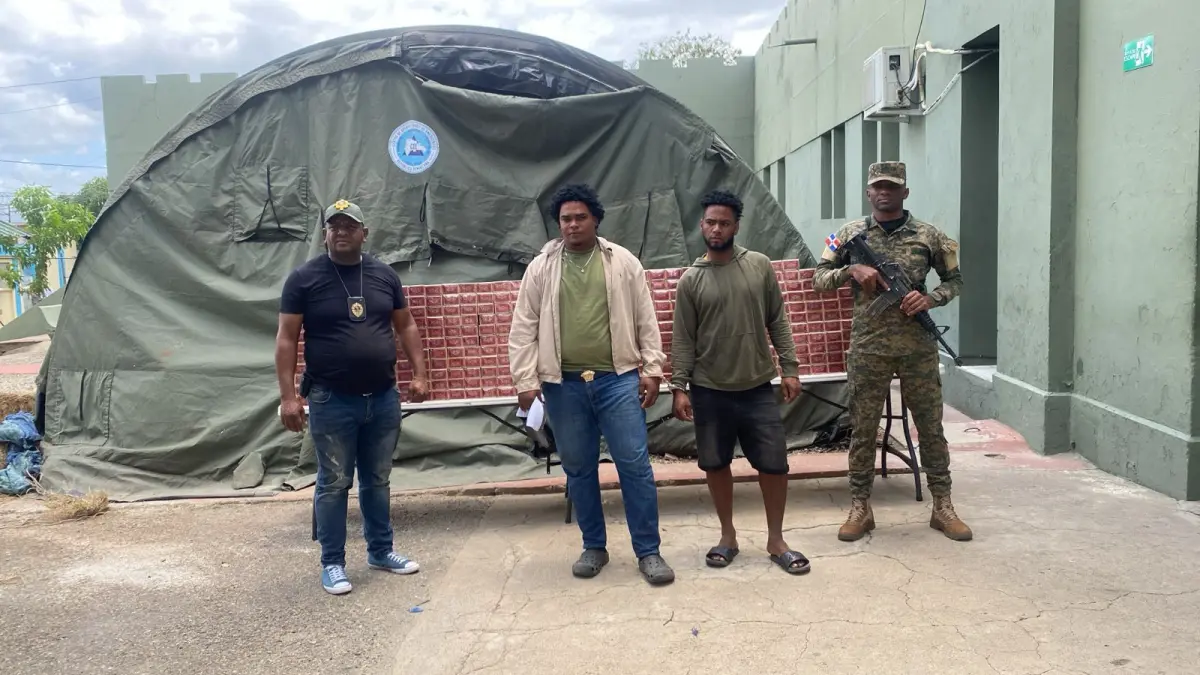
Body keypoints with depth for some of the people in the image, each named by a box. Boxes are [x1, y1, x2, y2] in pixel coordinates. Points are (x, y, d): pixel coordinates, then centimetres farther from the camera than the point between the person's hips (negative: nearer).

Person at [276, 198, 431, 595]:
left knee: (378, 480, 15)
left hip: (383, 398, 4)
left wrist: (419, 374, 6)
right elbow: (286, 339, -5)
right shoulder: (304, 278, -5)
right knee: (334, 483, 5)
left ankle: (381, 551, 30)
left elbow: (405, 326, 14)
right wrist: (288, 395, -11)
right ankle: (332, 563, 18)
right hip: (331, 401, -3)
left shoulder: (384, 275, 7)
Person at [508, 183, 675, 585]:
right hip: (563, 384, 1)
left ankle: (648, 551, 10)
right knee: (578, 469, 10)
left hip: (617, 379, -1)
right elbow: (524, 329, 3)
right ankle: (594, 547, 25)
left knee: (635, 464, -2)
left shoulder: (623, 262, 4)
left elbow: (645, 320, 5)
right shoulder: (540, 267, 5)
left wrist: (652, 369, -1)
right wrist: (526, 380, -4)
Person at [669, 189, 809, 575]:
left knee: (774, 463, 2)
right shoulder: (691, 279, -2)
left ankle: (776, 541, 18)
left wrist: (790, 368, -1)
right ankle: (728, 536, 27)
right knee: (716, 464, 9)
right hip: (710, 390, 0)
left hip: (758, 387, 0)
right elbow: (683, 339, -1)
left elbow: (778, 321, 5)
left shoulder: (760, 266, 1)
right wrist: (679, 387, -6)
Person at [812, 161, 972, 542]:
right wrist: (850, 270, -13)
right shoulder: (850, 235, 5)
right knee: (863, 429, 5)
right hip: (867, 348, 0)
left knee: (930, 426, 7)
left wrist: (930, 299, -8)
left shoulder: (928, 236, 4)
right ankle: (860, 508, 16)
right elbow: (819, 279, 5)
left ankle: (942, 506, 20)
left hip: (918, 347, 0)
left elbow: (954, 280, 11)